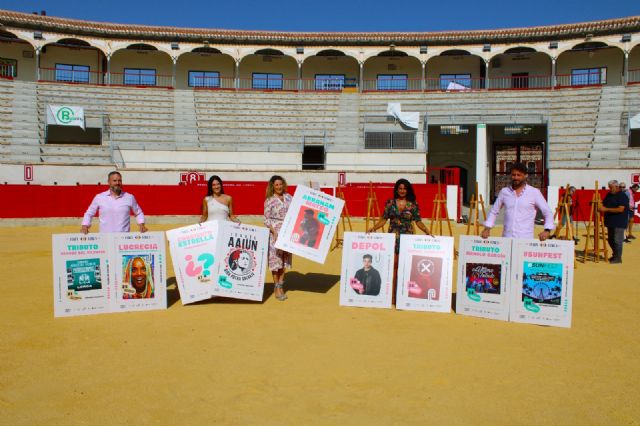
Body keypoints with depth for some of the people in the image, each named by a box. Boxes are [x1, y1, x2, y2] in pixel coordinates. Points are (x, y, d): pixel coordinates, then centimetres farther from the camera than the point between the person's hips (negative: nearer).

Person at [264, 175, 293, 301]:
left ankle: (281, 285, 19)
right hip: (275, 232, -4)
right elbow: (267, 219, -6)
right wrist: (274, 232, -15)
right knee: (275, 258, -2)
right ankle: (277, 288, 6)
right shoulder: (269, 200, -4)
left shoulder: (289, 197, 8)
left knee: (285, 258, 8)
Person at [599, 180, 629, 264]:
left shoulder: (622, 196, -13)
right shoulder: (609, 195, 10)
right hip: (610, 222, 8)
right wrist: (600, 207, -9)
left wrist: (606, 209, -26)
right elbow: (604, 204, 14)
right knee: (611, 240, 15)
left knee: (617, 240, -4)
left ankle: (618, 258, 5)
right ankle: (615, 255, 30)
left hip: (619, 223, -8)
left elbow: (620, 209, -22)